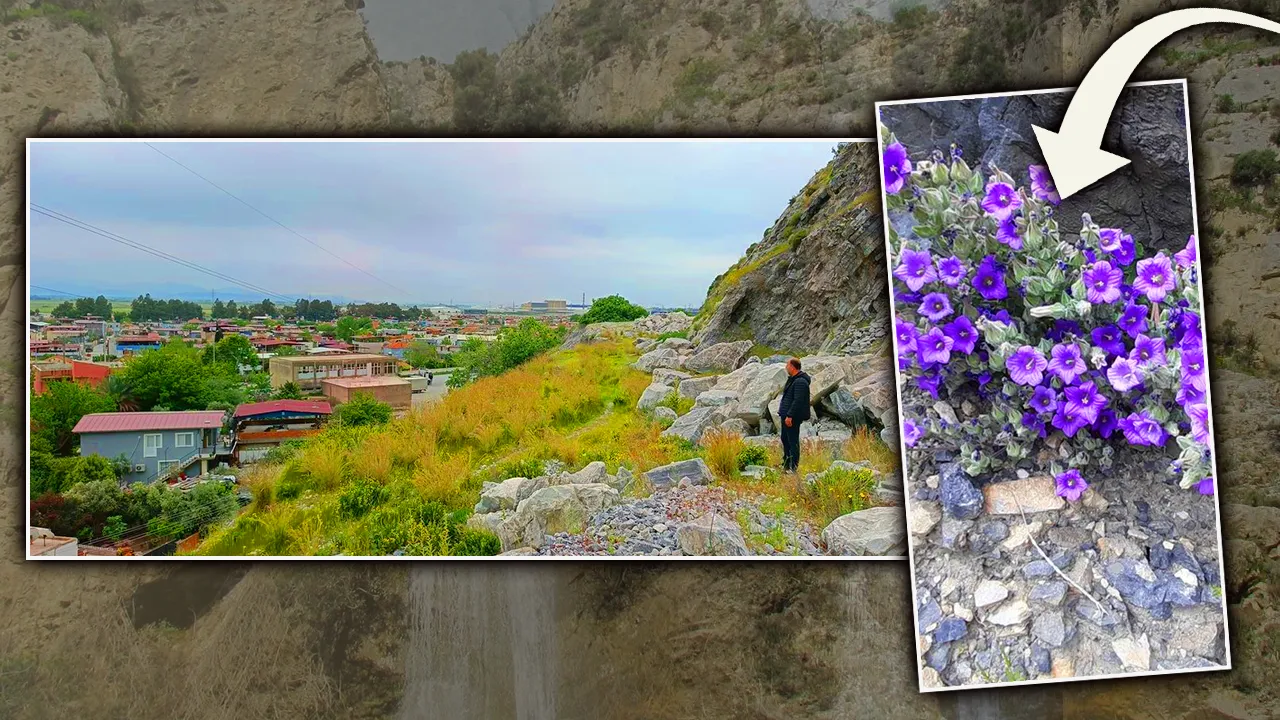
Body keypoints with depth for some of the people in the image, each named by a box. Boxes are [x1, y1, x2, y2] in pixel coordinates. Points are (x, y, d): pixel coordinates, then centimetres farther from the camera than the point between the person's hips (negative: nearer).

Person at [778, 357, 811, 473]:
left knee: (793, 441, -6)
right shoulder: (792, 379, 15)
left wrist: (790, 416, -26)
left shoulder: (800, 382, -19)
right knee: (785, 439, 18)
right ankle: (786, 465, 29)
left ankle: (793, 468, -1)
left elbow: (797, 401, -25)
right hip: (786, 415, 11)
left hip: (793, 417, -11)